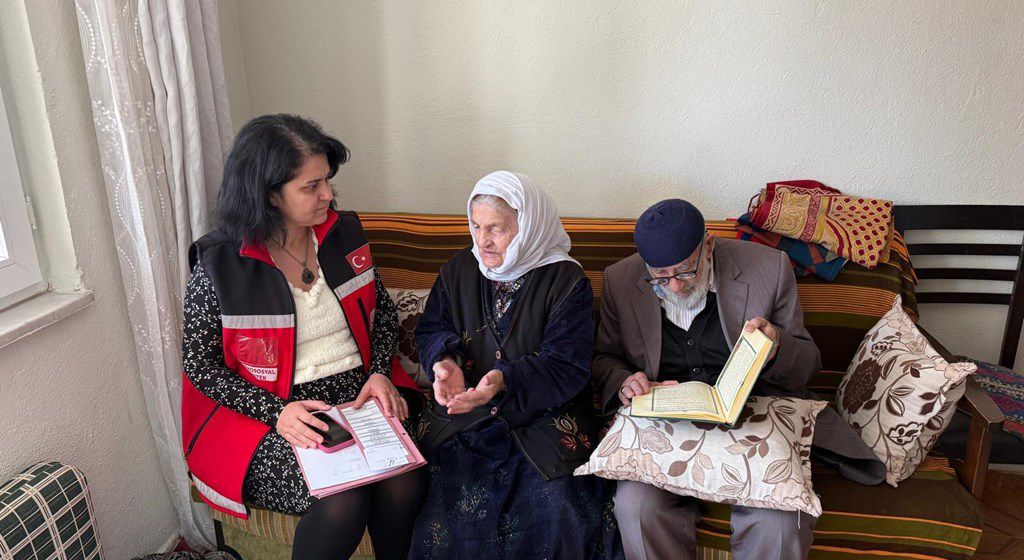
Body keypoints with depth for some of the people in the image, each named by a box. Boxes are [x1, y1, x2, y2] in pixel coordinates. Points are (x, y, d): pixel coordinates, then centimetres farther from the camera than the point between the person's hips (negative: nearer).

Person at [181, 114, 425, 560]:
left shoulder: (345, 234, 3)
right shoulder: (218, 268, -10)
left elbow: (383, 311, 13)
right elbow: (200, 365, -3)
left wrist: (379, 374, -4)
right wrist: (275, 412, -16)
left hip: (359, 395, 4)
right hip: (269, 413, -3)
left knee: (405, 485, -23)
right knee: (342, 502, -28)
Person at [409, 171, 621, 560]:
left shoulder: (566, 281, -5)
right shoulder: (458, 270, 8)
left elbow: (568, 367, -12)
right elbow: (431, 330, 11)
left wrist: (505, 381, -29)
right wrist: (445, 361, -14)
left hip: (543, 420, -2)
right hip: (464, 420, 3)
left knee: (556, 514, -21)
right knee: (445, 517, -17)